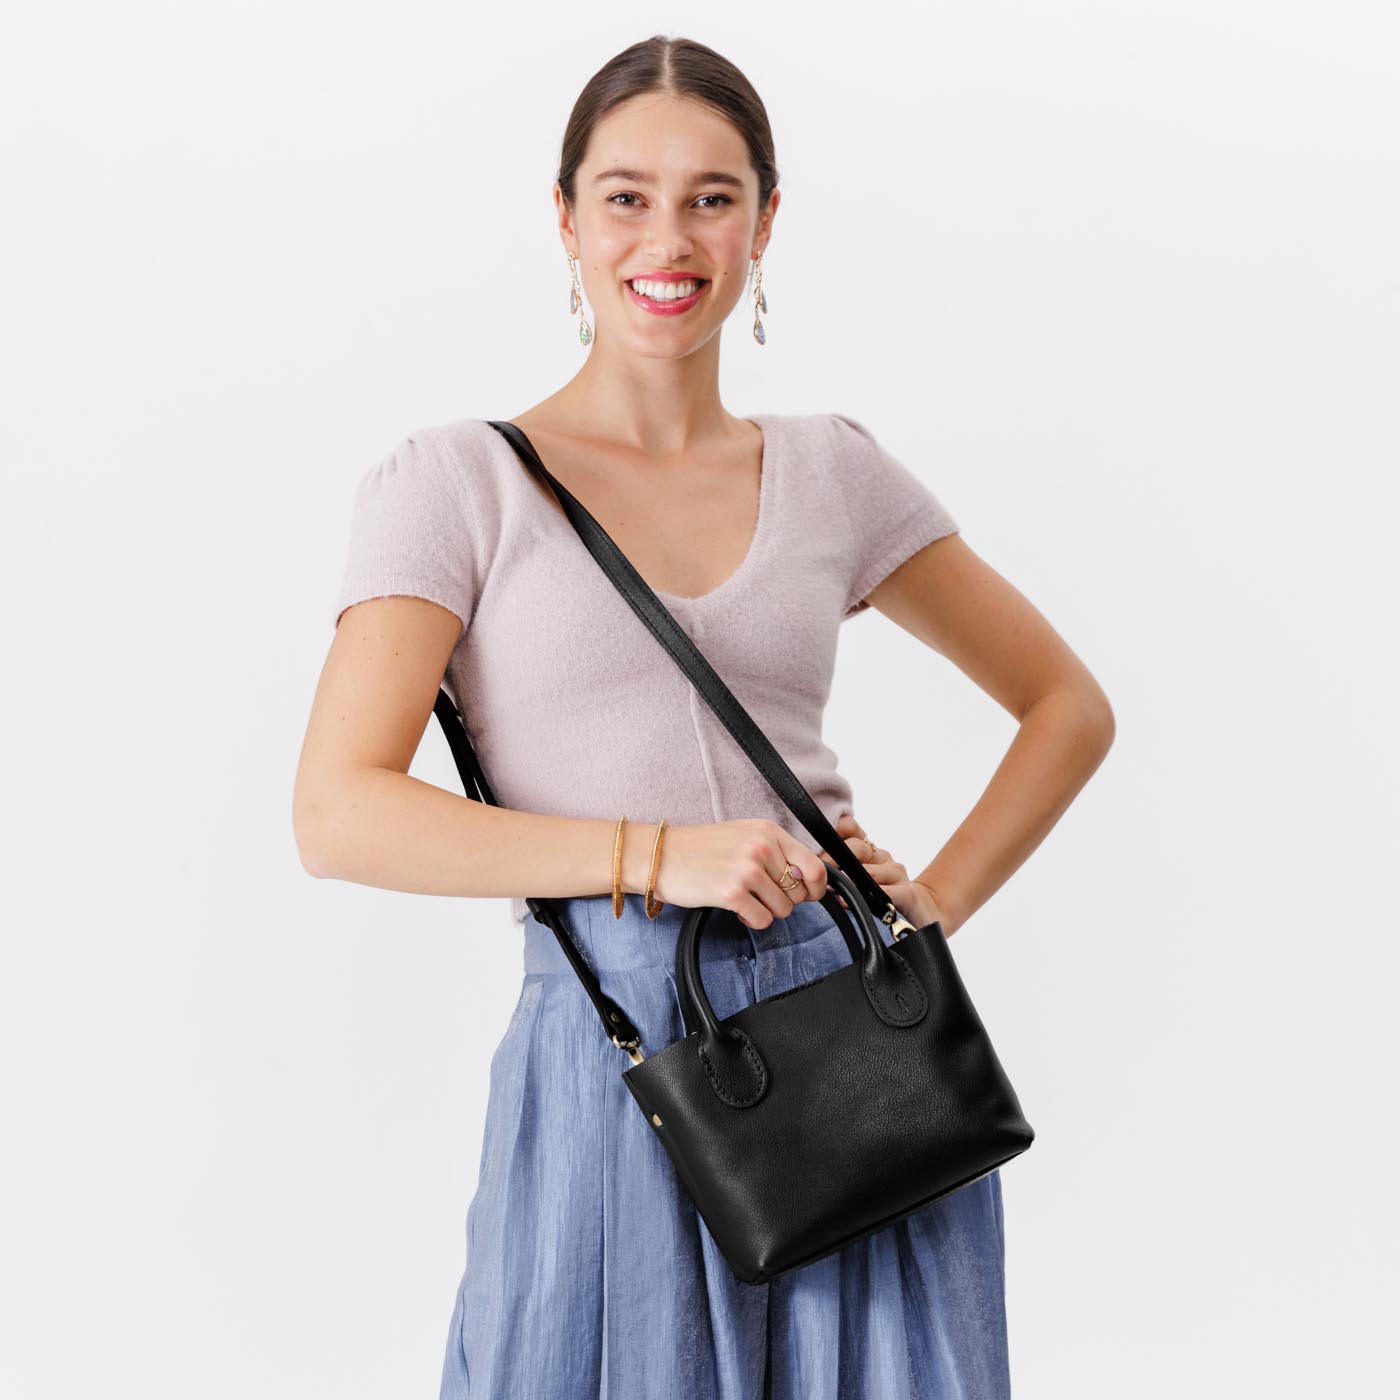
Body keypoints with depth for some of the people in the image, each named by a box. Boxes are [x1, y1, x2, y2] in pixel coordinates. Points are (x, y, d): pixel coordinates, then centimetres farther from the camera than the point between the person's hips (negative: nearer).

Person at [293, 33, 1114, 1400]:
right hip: (613, 1061, -3)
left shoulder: (834, 472, 8)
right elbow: (337, 813, -10)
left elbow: (1069, 707, 17)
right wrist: (653, 855, -17)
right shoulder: (456, 483, -1)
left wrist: (941, 899, 3)